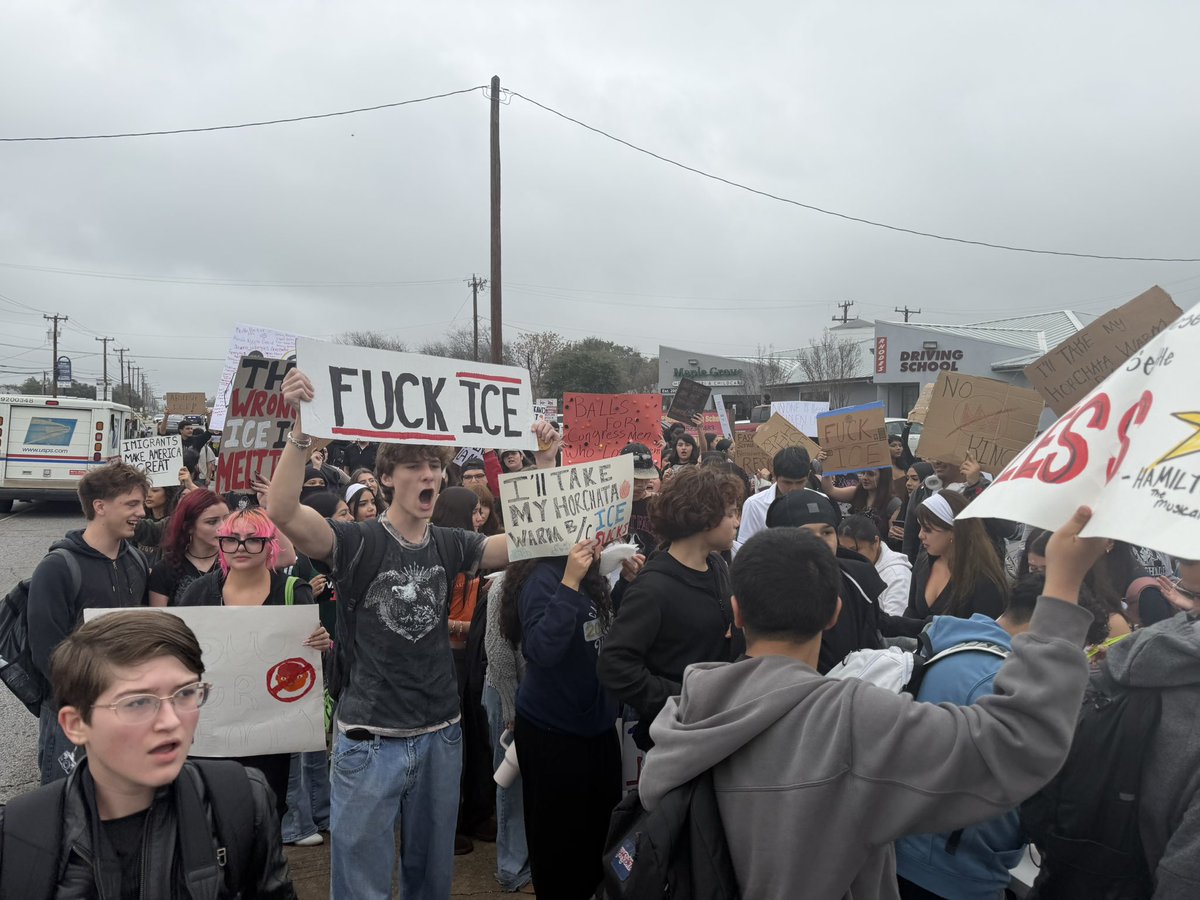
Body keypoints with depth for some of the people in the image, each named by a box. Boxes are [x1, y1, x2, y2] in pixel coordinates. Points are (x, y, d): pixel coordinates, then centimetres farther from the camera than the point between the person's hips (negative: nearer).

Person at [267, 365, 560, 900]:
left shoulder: (451, 546, 3)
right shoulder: (357, 543, -10)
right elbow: (283, 513, -26)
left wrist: (545, 460, -8)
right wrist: (301, 428, -37)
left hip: (441, 735, 4)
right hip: (370, 740, -4)